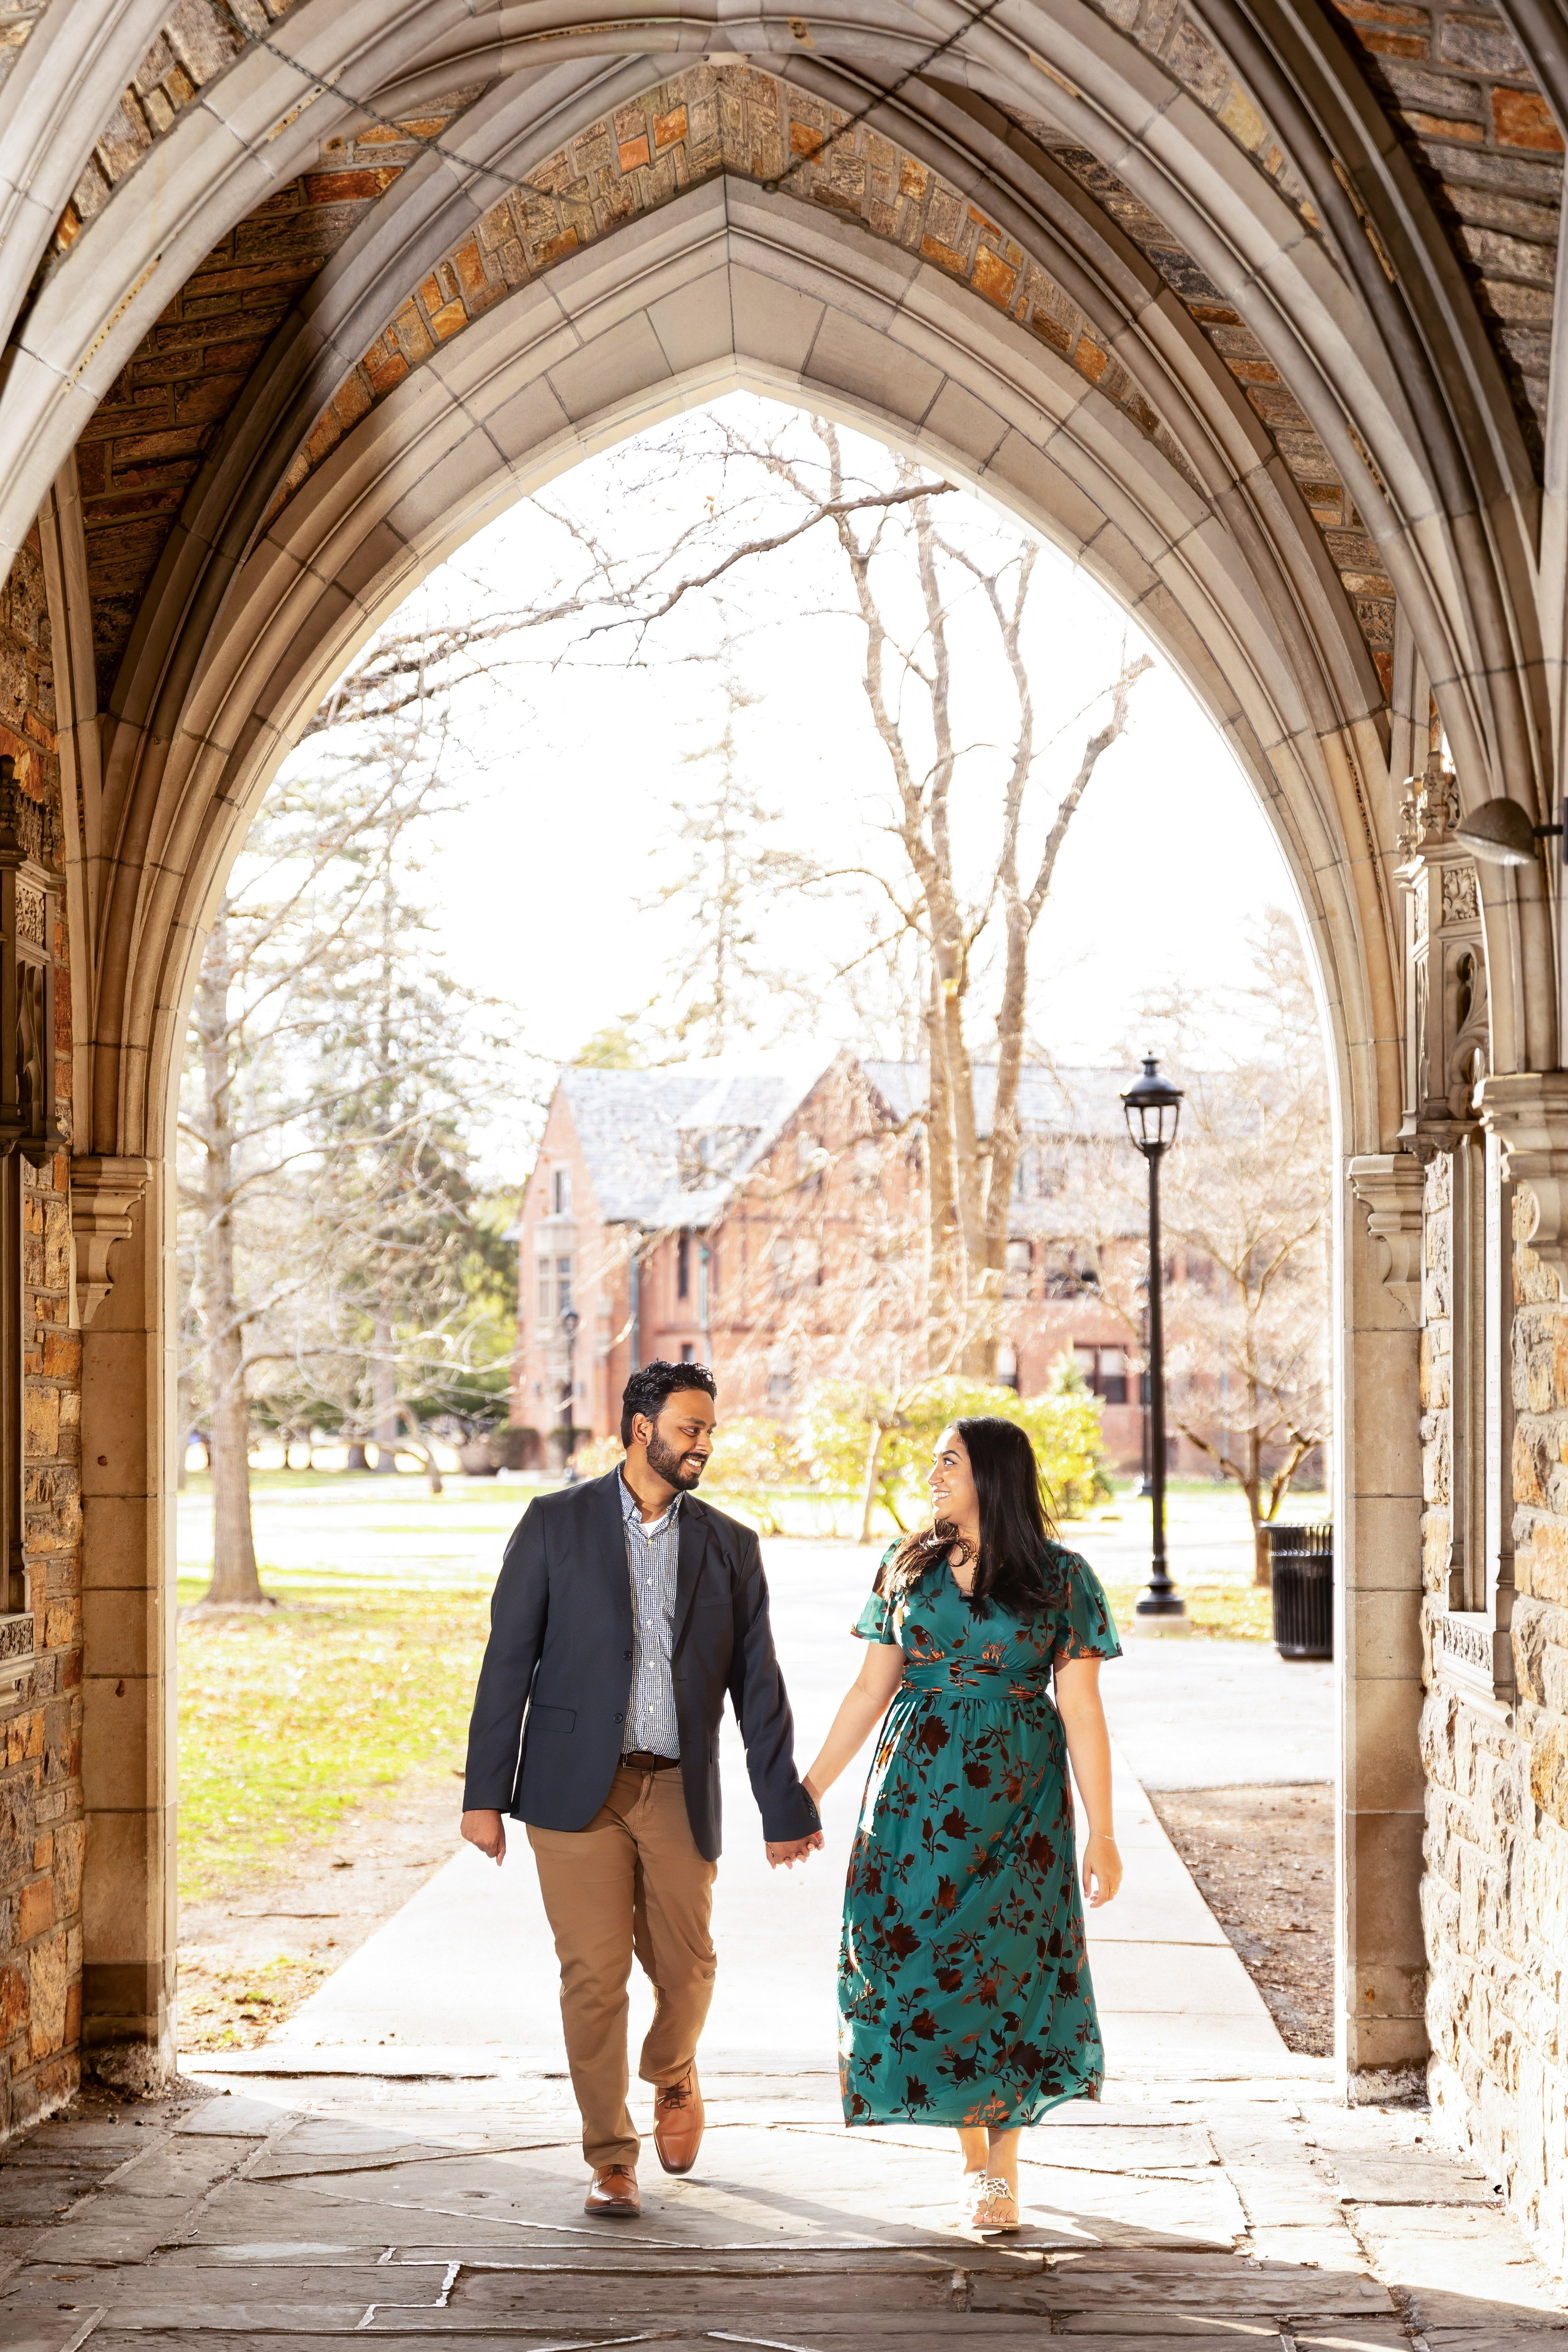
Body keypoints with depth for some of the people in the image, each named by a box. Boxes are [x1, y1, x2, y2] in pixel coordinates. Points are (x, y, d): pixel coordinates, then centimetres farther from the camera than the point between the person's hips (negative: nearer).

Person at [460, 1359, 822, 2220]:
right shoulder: (555, 1524, 0)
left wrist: (785, 1808, 5)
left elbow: (757, 1686, 7)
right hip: (577, 1785, -2)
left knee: (685, 1968, 5)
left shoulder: (728, 1546, 7)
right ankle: (611, 2156, 12)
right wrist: (484, 1792, -5)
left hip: (678, 1792, 2)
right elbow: (508, 1660, -2)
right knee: (594, 1975, -3)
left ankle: (672, 2076, 38)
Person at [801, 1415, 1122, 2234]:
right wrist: (809, 1789, 9)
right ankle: (973, 2160, 16)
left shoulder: (1060, 1579, -3)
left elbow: (1081, 1711, -5)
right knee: (922, 1958, 2)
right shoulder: (907, 1568, 6)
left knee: (1005, 1966, -3)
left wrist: (1102, 1832, -8)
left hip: (1016, 1797, -3)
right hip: (916, 1789, 3)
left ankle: (1002, 2167, 12)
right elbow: (870, 1689, 10)